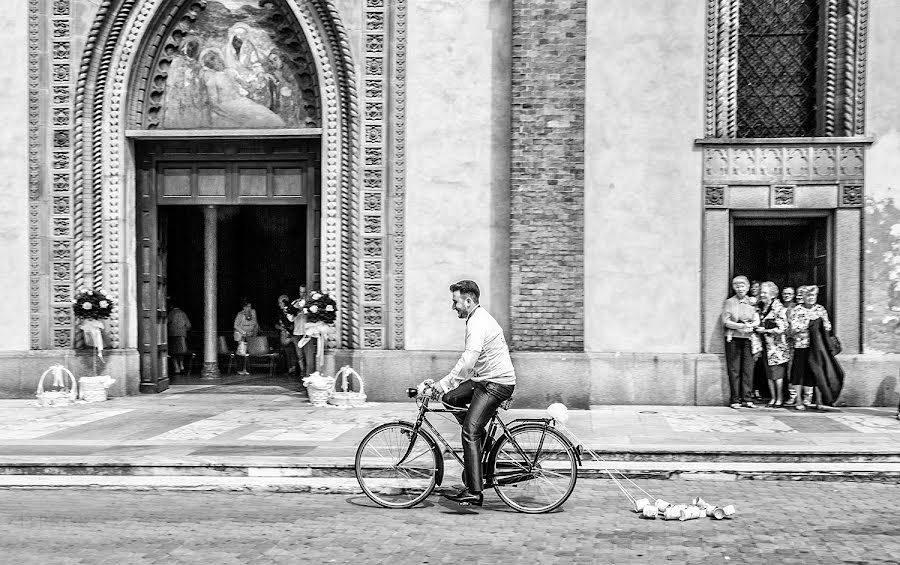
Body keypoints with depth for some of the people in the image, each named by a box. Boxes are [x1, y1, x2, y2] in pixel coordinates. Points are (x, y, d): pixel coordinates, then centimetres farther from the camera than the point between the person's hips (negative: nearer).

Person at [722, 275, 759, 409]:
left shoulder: (751, 303, 13)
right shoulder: (729, 302, 5)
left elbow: (757, 321, 6)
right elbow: (725, 321, -5)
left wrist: (750, 325, -15)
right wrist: (740, 326, -17)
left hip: (748, 339, 3)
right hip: (733, 339, -2)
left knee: (748, 369, 0)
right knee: (734, 370, -2)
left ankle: (747, 398, 5)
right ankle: (735, 400, 2)